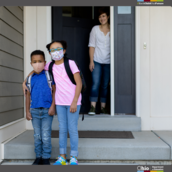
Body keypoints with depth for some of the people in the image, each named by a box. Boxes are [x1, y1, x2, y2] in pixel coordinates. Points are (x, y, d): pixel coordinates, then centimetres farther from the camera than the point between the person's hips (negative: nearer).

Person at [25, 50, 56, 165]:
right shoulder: (30, 78, 3)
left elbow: (54, 91, -2)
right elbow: (28, 95, 8)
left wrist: (53, 106, -9)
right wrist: (27, 111, 6)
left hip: (47, 110, -3)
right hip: (34, 111, 3)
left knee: (46, 136, 2)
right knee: (37, 136, 13)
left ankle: (46, 158, 15)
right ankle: (38, 157, 25)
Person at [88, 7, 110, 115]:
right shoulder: (95, 29, 5)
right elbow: (92, 46, 2)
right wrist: (91, 61, -5)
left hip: (108, 62, 1)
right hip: (97, 61, -1)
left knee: (105, 85, 6)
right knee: (95, 84, -11)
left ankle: (103, 107, 14)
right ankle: (92, 107, -10)